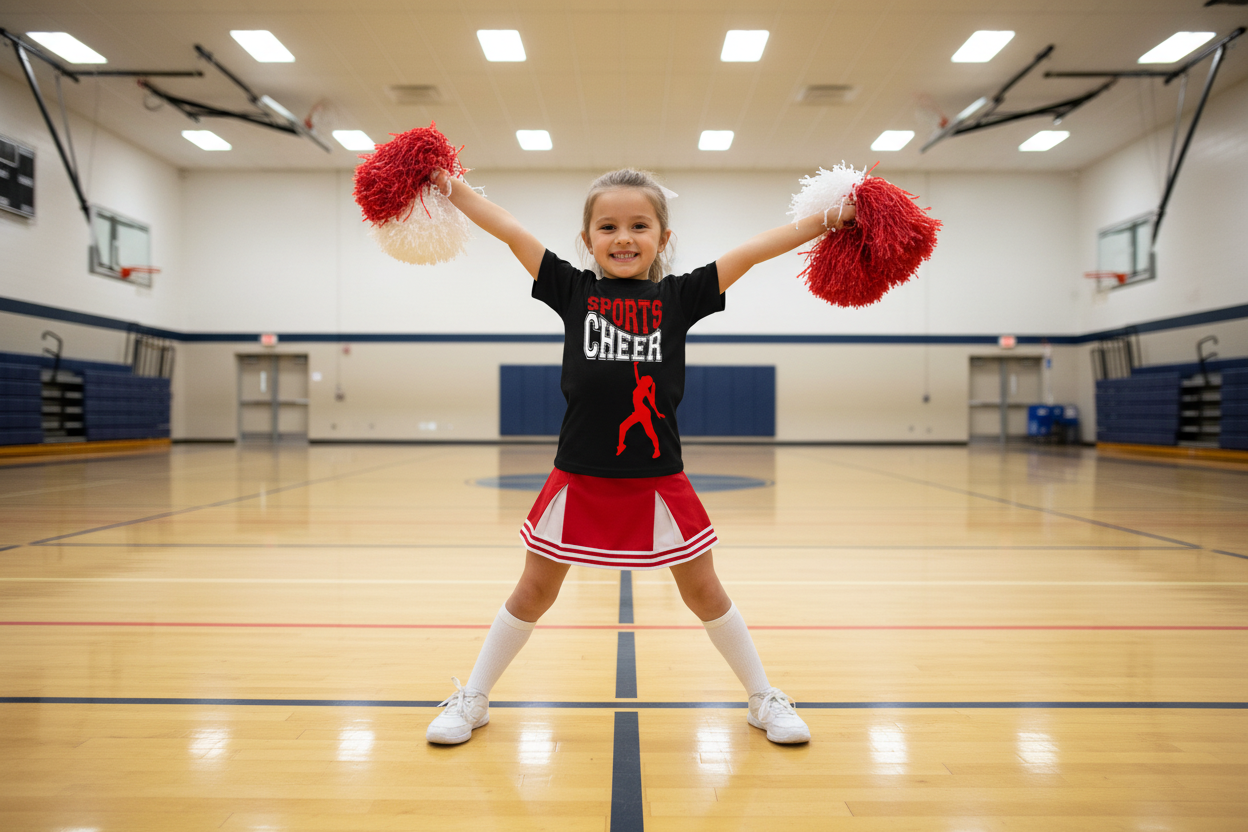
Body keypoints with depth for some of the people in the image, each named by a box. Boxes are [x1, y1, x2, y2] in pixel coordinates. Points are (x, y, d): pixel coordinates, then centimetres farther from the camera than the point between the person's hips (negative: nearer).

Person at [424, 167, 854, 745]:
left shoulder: (680, 297, 1)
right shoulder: (573, 290, 2)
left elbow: (755, 249, -1)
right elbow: (508, 229, 2)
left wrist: (829, 220, -3)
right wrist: (447, 185, 0)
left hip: (658, 478, 0)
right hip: (579, 475, 0)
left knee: (704, 591, 12)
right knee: (534, 591, 11)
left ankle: (764, 699, 32)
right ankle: (472, 699, 31)